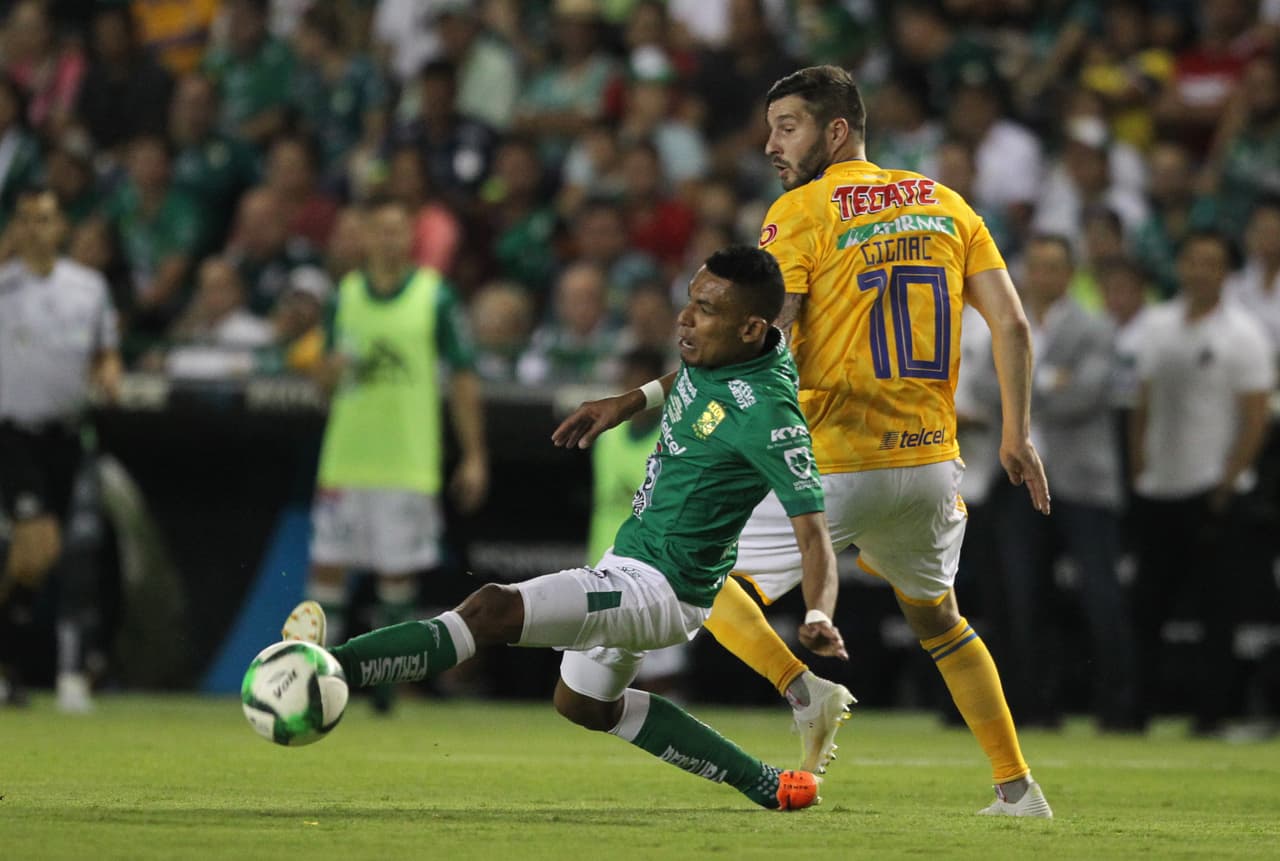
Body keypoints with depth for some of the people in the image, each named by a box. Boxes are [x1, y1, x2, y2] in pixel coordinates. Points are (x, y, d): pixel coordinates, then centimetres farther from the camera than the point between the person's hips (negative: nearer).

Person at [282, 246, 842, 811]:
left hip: (660, 590, -11)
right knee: (584, 705, 29)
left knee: (492, 609, -26)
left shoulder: (766, 413, -27)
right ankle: (766, 786, 31)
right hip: (629, 560, 11)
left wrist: (820, 617, -43)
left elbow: (813, 527, -29)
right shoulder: (714, 353, -2)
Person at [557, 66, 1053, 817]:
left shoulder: (803, 210, -5)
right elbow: (1011, 324, 5)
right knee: (938, 619, 27)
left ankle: (803, 687, -14)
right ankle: (1018, 787, 20)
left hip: (834, 464, -6)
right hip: (931, 462, 6)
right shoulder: (945, 203, 11)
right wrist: (1017, 436, 12)